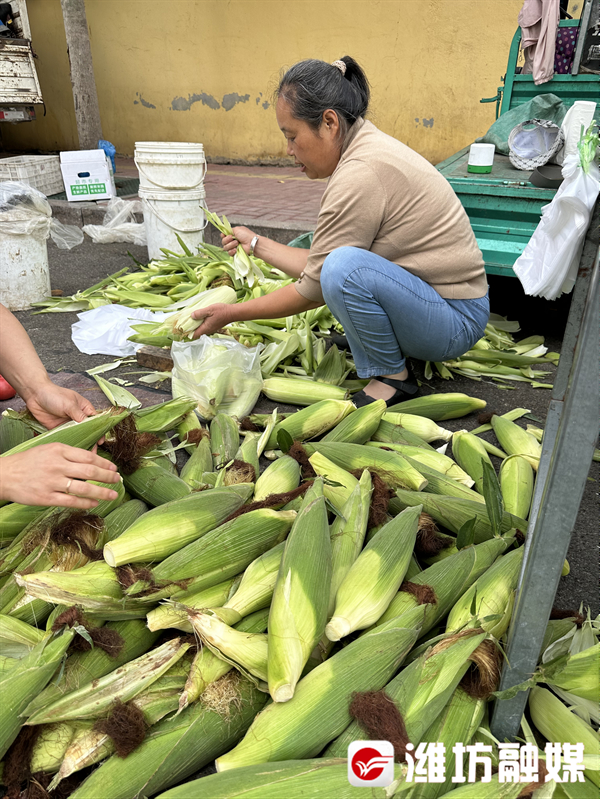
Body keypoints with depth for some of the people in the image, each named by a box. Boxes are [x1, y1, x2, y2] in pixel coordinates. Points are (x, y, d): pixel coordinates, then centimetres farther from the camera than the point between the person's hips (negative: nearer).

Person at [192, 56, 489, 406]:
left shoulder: (361, 173, -24)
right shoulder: (367, 146, 7)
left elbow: (313, 290, -17)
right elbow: (318, 267, 9)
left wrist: (232, 314, -8)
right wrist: (257, 244, 14)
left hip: (456, 321, -10)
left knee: (345, 266, -32)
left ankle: (392, 377, -9)